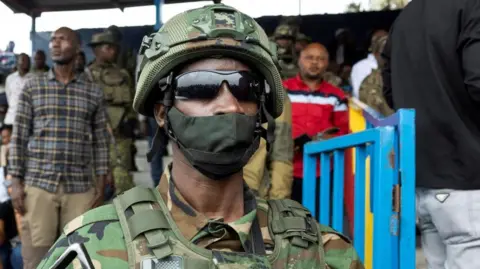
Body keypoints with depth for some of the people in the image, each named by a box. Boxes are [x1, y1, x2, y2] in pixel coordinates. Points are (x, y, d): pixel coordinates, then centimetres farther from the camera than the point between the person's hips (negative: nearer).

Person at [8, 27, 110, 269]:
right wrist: (15, 182, -2)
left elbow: (101, 141, 8)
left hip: (80, 188, 1)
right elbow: (19, 138, 4)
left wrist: (101, 185, 4)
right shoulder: (32, 88, 6)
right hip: (38, 185, 0)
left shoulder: (94, 93, 8)